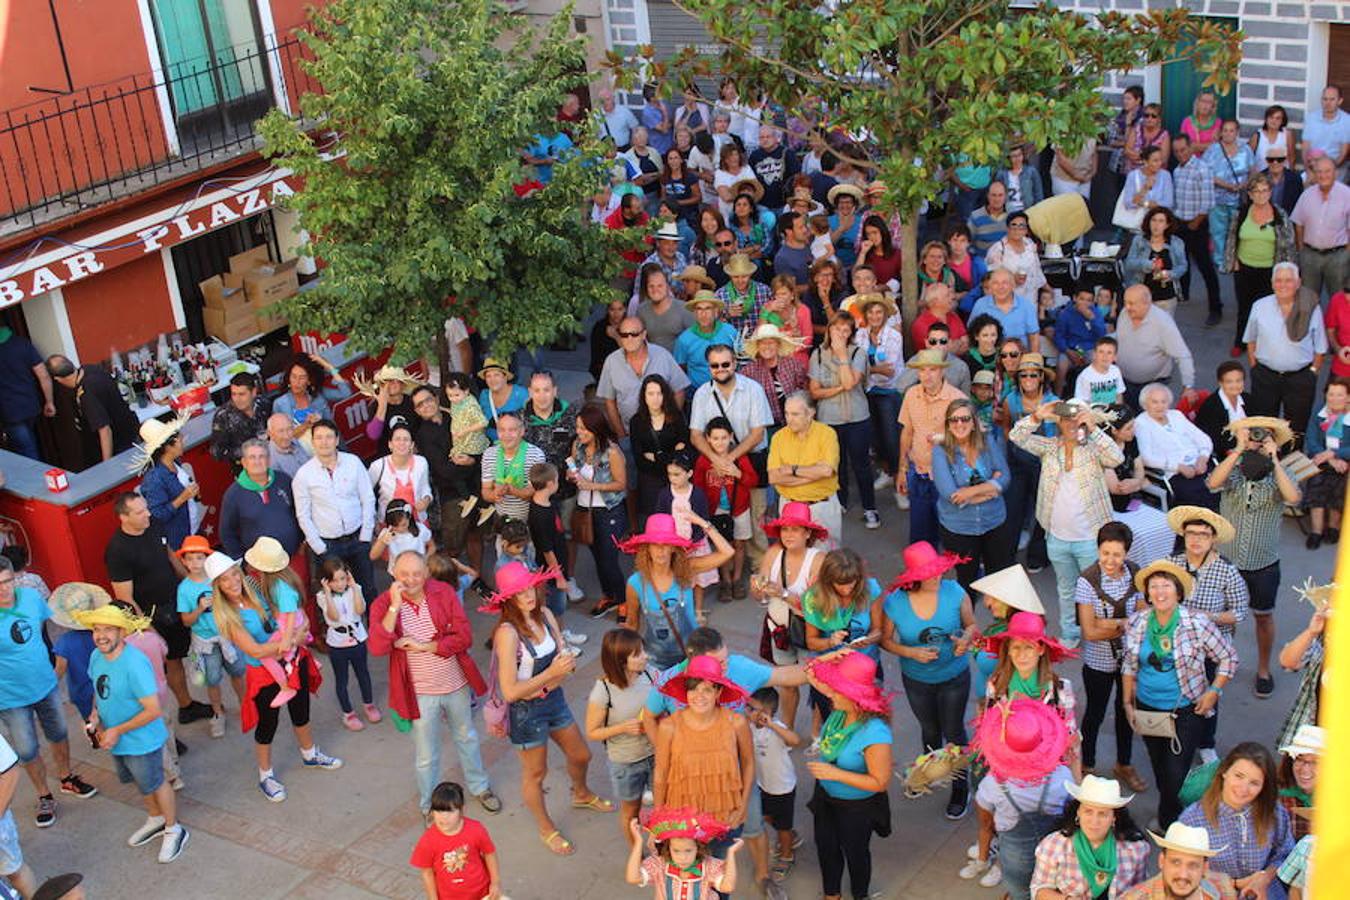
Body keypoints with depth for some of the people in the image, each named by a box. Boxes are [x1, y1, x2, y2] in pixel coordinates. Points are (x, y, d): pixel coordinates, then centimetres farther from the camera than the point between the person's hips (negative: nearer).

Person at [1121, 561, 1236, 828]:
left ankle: (1169, 822, 17)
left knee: (1176, 775, -5)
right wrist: (1128, 703, 6)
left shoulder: (1197, 625, -15)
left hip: (1185, 710, -3)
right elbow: (1129, 665, 8)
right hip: (1147, 709, 4)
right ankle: (1168, 816, 35)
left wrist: (1213, 691, -10)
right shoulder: (1136, 623, -5)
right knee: (1159, 769, 16)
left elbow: (1229, 658, -3)